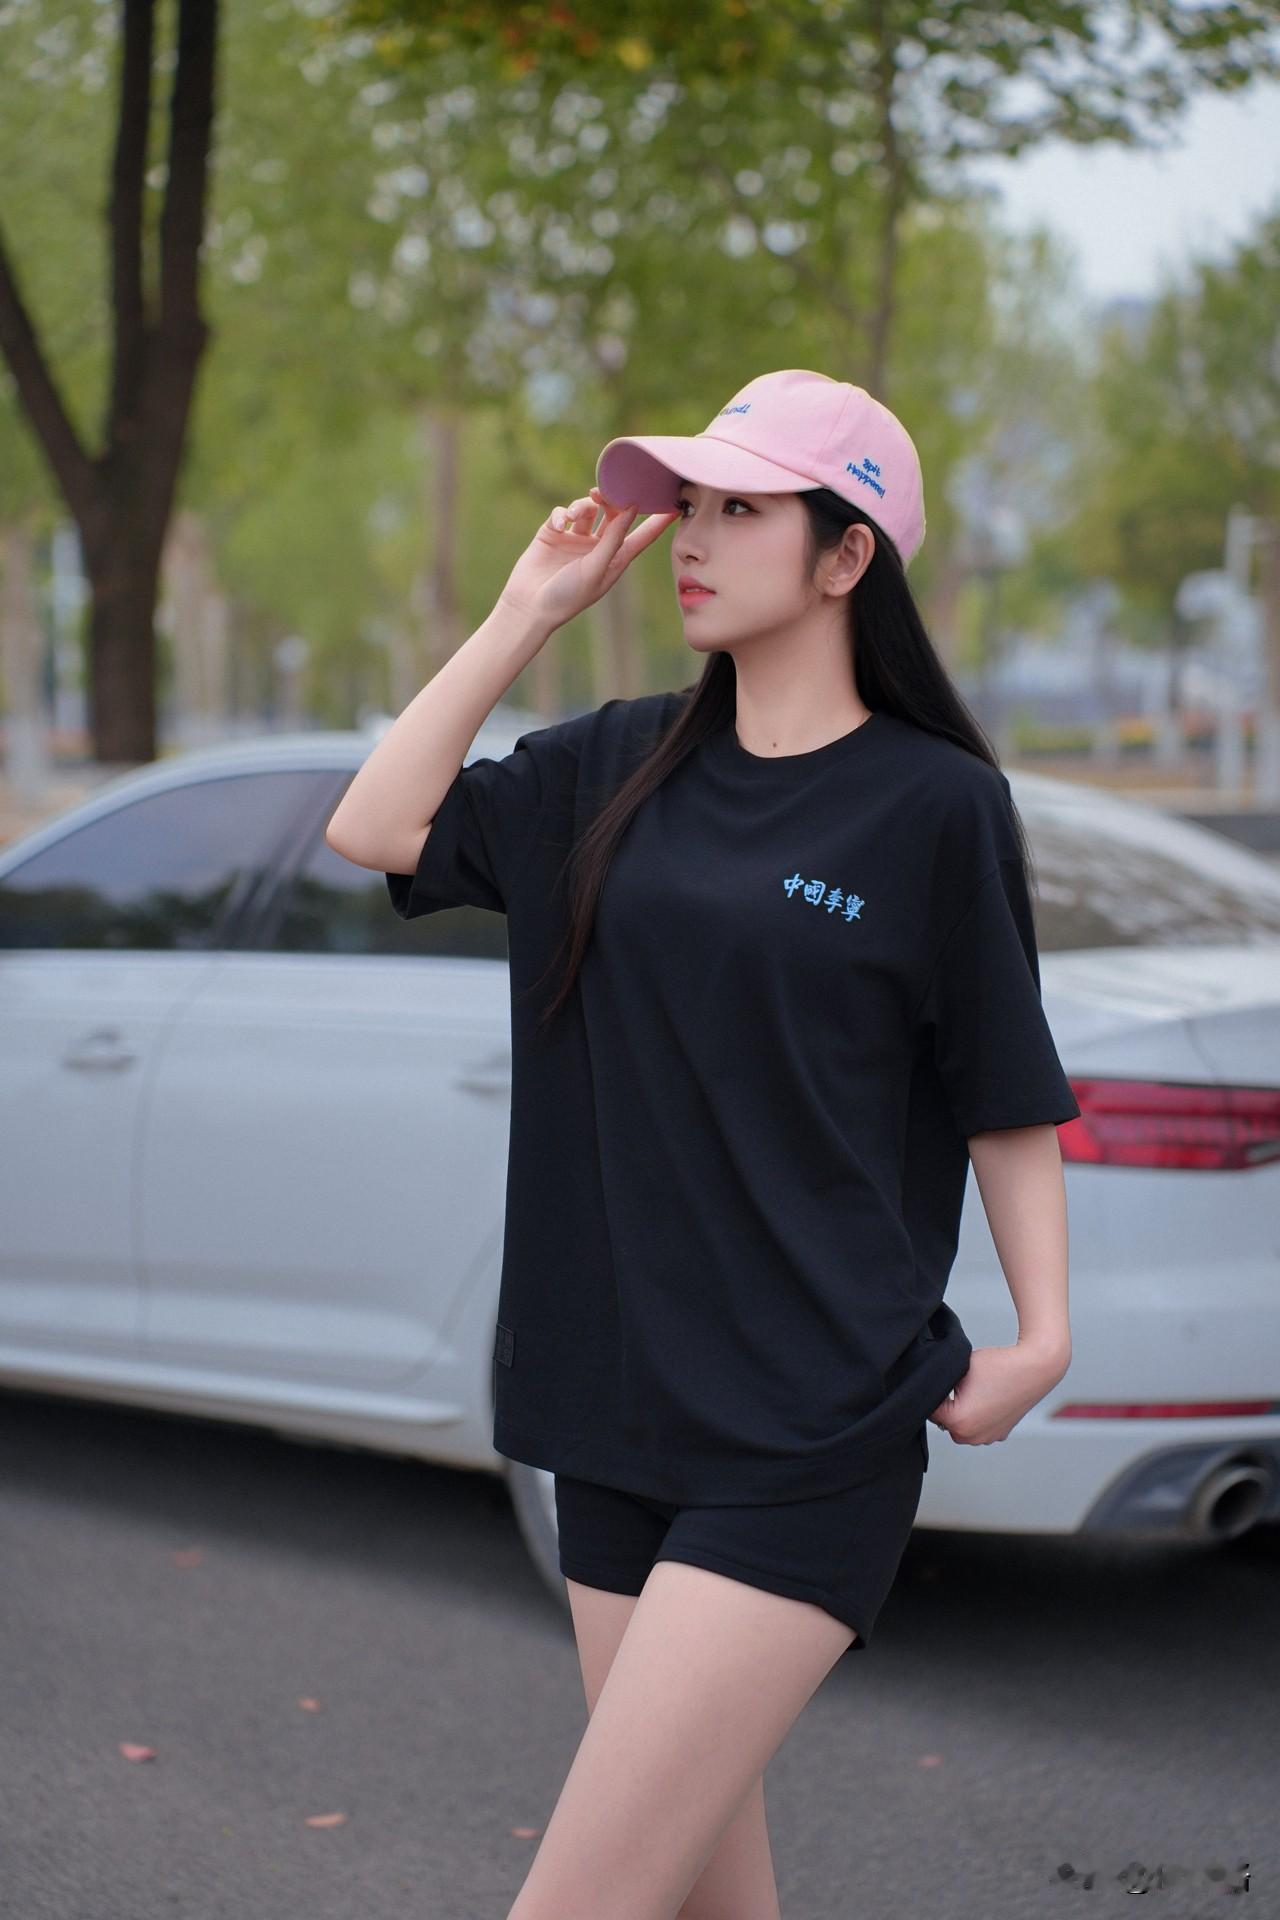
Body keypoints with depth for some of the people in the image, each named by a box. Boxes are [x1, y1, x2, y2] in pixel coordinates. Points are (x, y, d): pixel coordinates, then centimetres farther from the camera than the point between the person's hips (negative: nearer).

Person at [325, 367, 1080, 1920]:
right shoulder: (621, 770, 9)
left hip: (810, 1440, -6)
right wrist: (529, 612, 4)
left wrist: (1043, 1336, -11)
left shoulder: (934, 803, -5)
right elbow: (377, 829, 7)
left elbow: (1006, 1096, -1)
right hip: (621, 1411, 6)